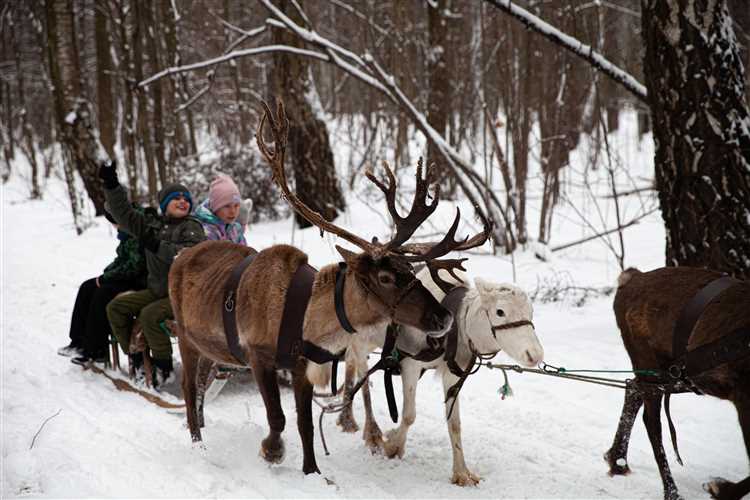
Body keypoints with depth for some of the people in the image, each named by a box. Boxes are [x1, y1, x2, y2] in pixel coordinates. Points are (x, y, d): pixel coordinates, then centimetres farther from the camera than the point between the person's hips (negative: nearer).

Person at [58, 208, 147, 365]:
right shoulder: (126, 232, 10)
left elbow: (134, 266, -25)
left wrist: (105, 277, -16)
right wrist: (106, 274, 3)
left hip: (138, 282, -11)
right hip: (127, 278, 11)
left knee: (102, 294, -24)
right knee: (87, 288, 3)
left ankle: (96, 351, -12)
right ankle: (78, 342, 3)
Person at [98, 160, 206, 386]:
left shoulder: (191, 227, -8)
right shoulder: (152, 224, 11)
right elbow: (124, 213, 12)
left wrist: (159, 247, -30)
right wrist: (111, 185, 2)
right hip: (156, 290, 7)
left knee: (150, 314, -30)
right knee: (116, 307, 1)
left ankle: (163, 366, -14)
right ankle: (136, 356, 8)